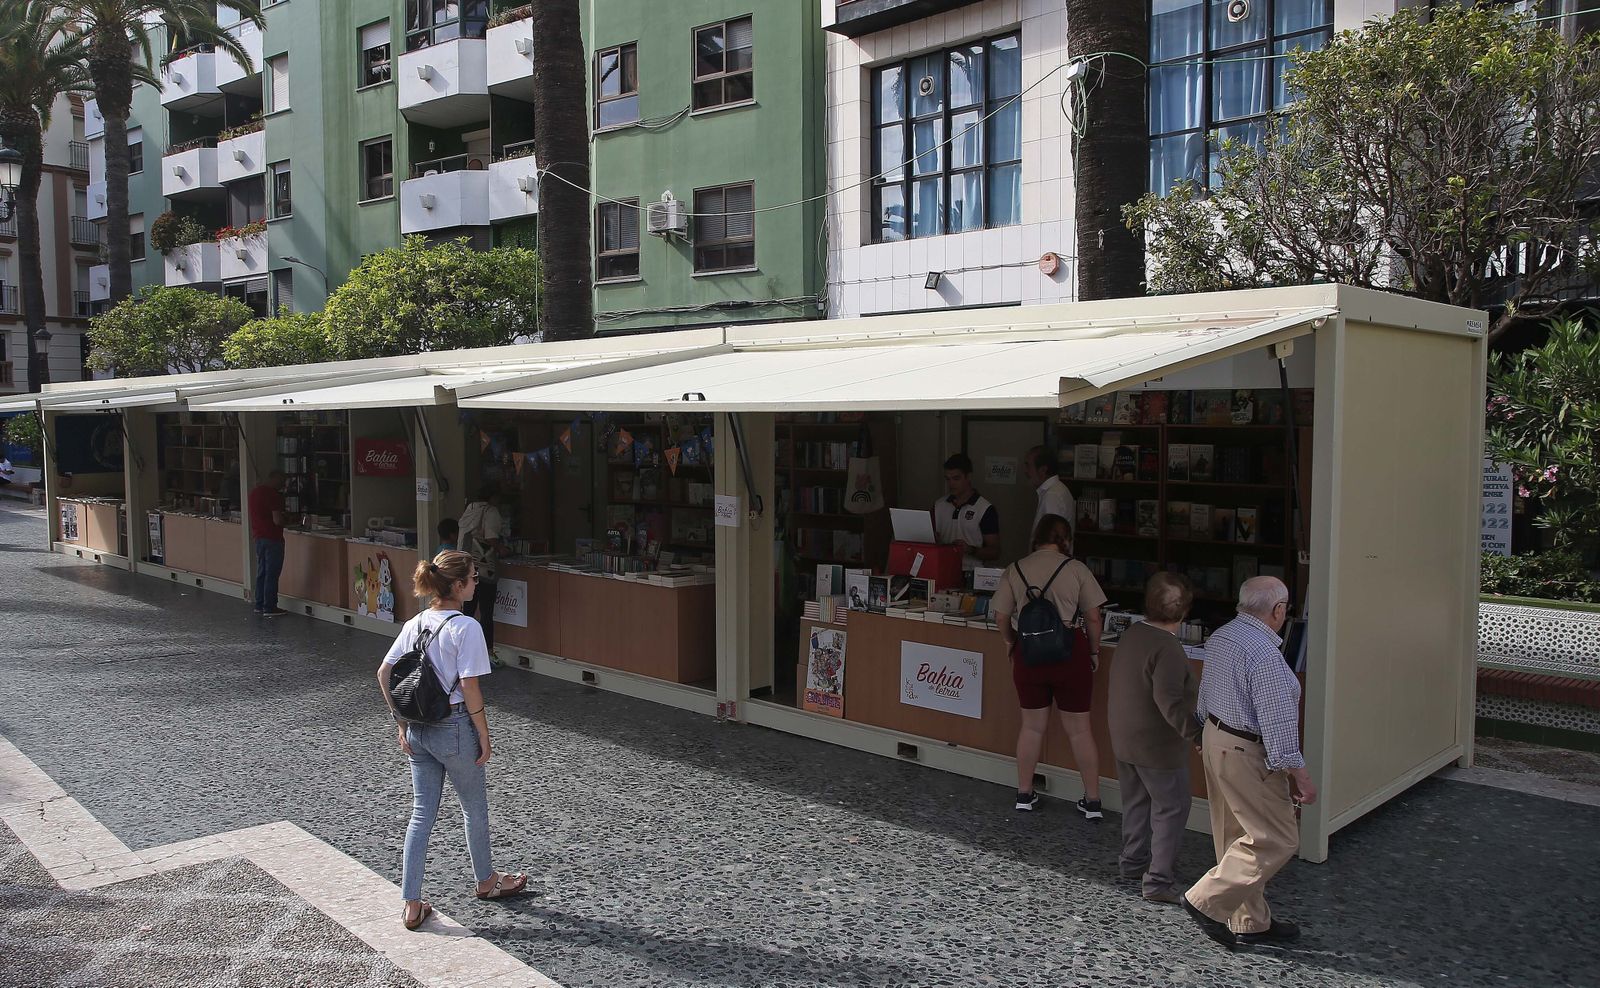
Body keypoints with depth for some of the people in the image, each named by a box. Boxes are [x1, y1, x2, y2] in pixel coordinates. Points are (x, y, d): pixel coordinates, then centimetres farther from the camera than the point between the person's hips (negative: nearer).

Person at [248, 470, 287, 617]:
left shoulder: (255, 490, 10)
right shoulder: (273, 494, -18)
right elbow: (277, 521, -21)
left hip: (258, 536, 9)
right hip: (272, 538, -9)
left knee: (261, 572, 16)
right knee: (272, 574, -2)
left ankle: (259, 605, 21)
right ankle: (269, 607, 2)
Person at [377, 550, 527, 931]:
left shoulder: (415, 624, 3)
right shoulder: (466, 628, -18)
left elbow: (384, 674, 6)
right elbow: (470, 689, -19)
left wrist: (403, 725, 11)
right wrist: (484, 737, -9)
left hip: (418, 730, 6)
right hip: (455, 728, -6)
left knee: (421, 814, 12)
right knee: (474, 808, 16)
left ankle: (411, 906, 15)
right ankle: (486, 881, 37)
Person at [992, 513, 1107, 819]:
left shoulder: (1015, 570, -1)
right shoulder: (1076, 569, -7)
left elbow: (1001, 616, 1)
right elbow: (1093, 617, -6)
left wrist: (1011, 644, 18)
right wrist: (1094, 651, 8)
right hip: (1069, 656, -2)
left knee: (1032, 727, 16)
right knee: (1080, 730, 9)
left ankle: (1024, 794, 25)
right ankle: (1092, 801, 16)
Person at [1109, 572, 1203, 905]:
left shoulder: (1131, 634, 3)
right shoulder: (1167, 648, -25)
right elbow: (1169, 700, -31)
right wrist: (1195, 733, -23)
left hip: (1124, 739, 9)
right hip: (1157, 746, -9)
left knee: (1136, 801, 22)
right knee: (1171, 809, 3)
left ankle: (1133, 862, 35)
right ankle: (1158, 880, 3)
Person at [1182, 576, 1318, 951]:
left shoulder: (1220, 637, 6)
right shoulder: (1264, 654, -24)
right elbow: (1277, 722, -23)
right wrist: (1299, 774, -17)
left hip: (1215, 740, 10)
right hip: (1246, 754, -10)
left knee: (1237, 838, 16)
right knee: (1276, 840, 1)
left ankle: (1250, 922, 27)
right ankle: (1207, 901, 2)